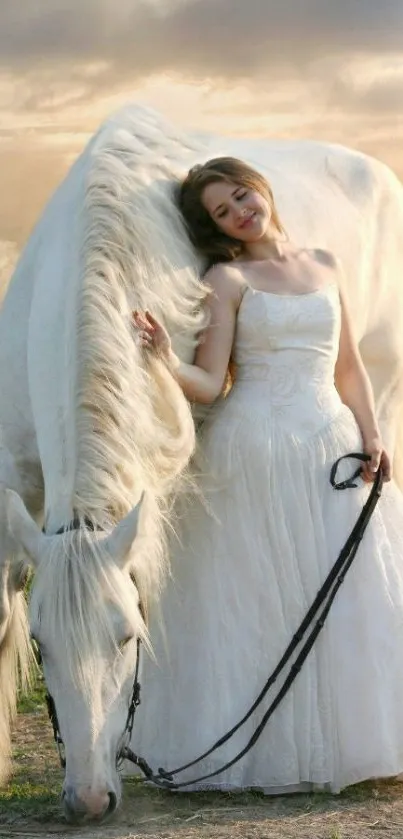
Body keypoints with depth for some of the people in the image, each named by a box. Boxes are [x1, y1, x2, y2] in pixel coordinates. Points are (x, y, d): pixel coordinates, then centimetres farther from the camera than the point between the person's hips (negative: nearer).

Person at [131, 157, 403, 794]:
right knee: (260, 596, -2)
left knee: (341, 595, 4)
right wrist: (167, 361, -26)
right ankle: (266, 748, 5)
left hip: (332, 444, 4)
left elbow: (349, 366, 15)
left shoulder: (324, 265, 13)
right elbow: (209, 384, -7)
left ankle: (336, 738, 13)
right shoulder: (227, 279, 1)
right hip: (254, 449, -4)